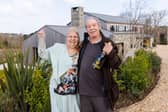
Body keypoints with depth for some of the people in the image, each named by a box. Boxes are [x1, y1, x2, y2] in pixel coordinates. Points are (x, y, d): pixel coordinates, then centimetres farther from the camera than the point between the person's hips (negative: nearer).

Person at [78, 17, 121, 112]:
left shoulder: (107, 44, -7)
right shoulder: (84, 44, 6)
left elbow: (116, 65, -14)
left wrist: (110, 54, -31)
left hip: (101, 92, -4)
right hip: (84, 92, 5)